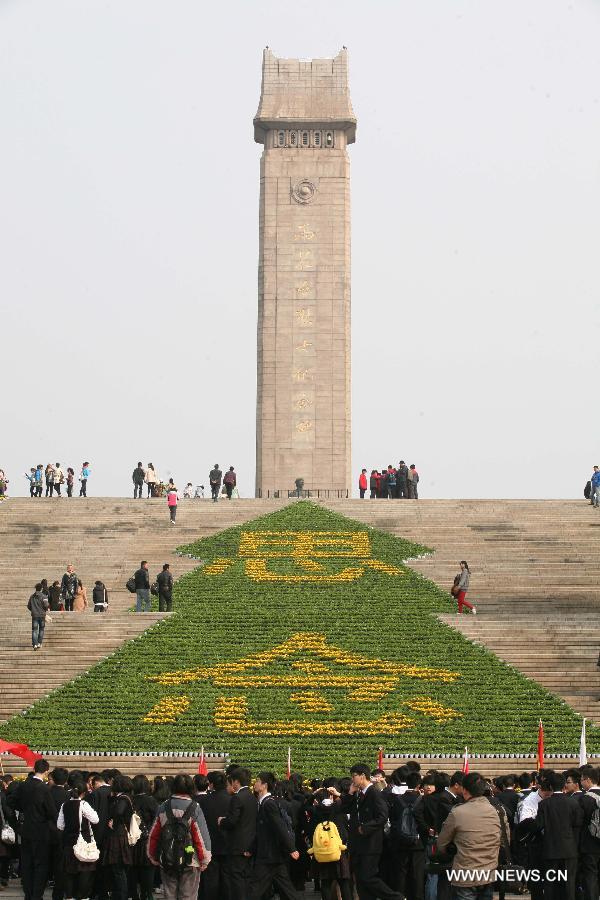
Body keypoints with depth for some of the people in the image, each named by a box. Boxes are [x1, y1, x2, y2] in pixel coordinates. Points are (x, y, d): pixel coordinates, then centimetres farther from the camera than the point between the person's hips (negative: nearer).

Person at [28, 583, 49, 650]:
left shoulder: (32, 597, 5)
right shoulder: (43, 596, -8)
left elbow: (28, 606, 9)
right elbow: (46, 605, -15)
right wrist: (46, 610, 6)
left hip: (34, 615, 2)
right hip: (42, 615, -2)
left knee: (34, 630, 0)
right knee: (41, 629, 14)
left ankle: (35, 644, -11)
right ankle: (39, 643, 13)